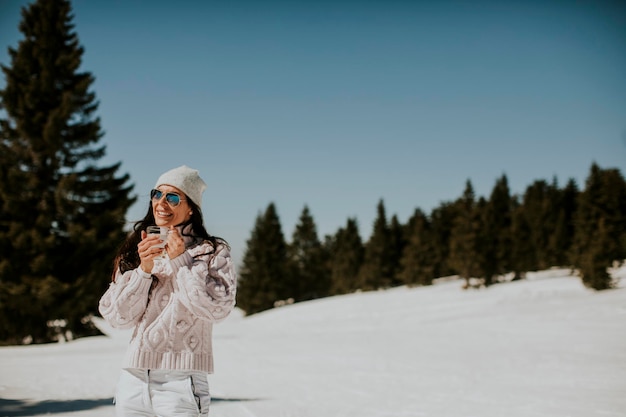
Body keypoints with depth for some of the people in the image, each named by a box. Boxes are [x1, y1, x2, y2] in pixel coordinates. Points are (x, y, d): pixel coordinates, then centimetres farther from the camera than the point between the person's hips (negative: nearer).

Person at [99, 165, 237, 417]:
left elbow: (217, 308, -12)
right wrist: (143, 269, -7)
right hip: (132, 379, 4)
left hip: (181, 379, -4)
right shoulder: (135, 251, 12)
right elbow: (118, 318, 5)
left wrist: (180, 261, -11)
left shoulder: (212, 252, 1)